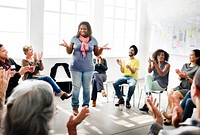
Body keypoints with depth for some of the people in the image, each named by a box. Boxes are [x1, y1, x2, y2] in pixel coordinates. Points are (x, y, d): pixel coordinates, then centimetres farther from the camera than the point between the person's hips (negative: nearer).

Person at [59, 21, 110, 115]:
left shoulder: (93, 40, 3)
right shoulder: (74, 38, 1)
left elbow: (97, 54, 7)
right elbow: (69, 52, 4)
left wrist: (102, 49, -11)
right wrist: (66, 46, -16)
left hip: (88, 68, 1)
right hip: (76, 68, -1)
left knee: (87, 87, 7)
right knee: (76, 87, -1)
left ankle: (86, 105, 20)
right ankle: (75, 106, 11)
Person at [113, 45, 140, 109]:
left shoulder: (136, 61, 1)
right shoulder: (124, 60, 12)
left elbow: (134, 71, -9)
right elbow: (122, 71, 8)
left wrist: (129, 67, -29)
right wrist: (120, 65, -9)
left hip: (132, 77, -4)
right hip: (124, 76, 4)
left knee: (132, 86, -38)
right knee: (115, 83, -24)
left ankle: (128, 101, -14)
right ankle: (121, 99, -8)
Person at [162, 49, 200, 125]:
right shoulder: (185, 65, 14)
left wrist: (186, 77, -18)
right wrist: (180, 75, -6)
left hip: (190, 89, -6)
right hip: (181, 86, 6)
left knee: (176, 93, -29)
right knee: (170, 92, -23)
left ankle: (171, 116, -21)